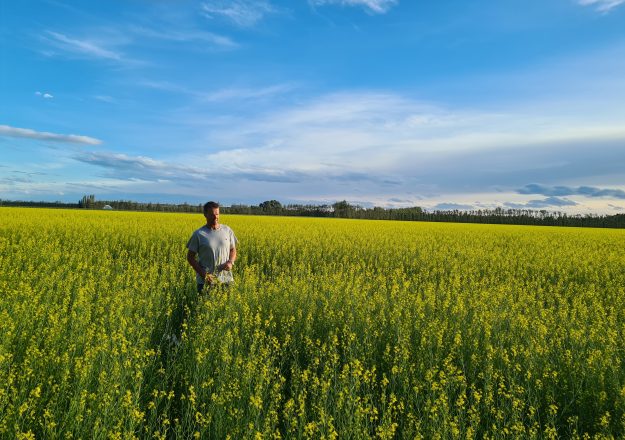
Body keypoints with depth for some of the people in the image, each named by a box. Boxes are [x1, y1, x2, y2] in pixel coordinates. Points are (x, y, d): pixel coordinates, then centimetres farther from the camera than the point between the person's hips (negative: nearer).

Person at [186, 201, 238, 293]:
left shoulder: (227, 230, 4)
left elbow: (233, 250, 14)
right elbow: (190, 257, 1)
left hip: (225, 279, 2)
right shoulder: (198, 234, -4)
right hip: (206, 281, -2)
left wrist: (231, 262, -7)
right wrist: (202, 273, -11)